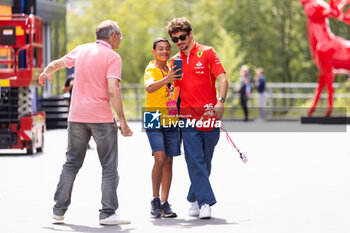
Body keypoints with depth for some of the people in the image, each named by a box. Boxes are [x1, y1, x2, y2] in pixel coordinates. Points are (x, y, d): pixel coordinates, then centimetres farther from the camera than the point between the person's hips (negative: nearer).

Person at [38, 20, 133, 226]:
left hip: (77, 116, 5)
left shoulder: (82, 50, 9)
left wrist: (45, 74, 45)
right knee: (109, 166, 1)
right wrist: (123, 121, -17)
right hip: (102, 118, -5)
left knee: (72, 164, 15)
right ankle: (108, 213, -3)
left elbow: (56, 64, 22)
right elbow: (113, 90, -18)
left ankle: (59, 209, 17)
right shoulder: (112, 57, -8)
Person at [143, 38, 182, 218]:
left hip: (170, 121, 6)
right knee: (160, 159, -17)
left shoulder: (172, 70, 13)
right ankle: (155, 200, -6)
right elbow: (149, 87, -29)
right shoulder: (150, 69, -8)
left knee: (168, 161, 4)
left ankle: (164, 203, 8)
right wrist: (166, 80, -46)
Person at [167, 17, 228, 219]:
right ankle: (205, 202, -12)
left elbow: (222, 78, -7)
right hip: (188, 117, 2)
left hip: (210, 115, -2)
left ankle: (195, 199, 22)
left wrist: (221, 101, -21)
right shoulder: (175, 61, 13)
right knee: (195, 161, -10)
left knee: (205, 162, 6)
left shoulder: (207, 53, 2)